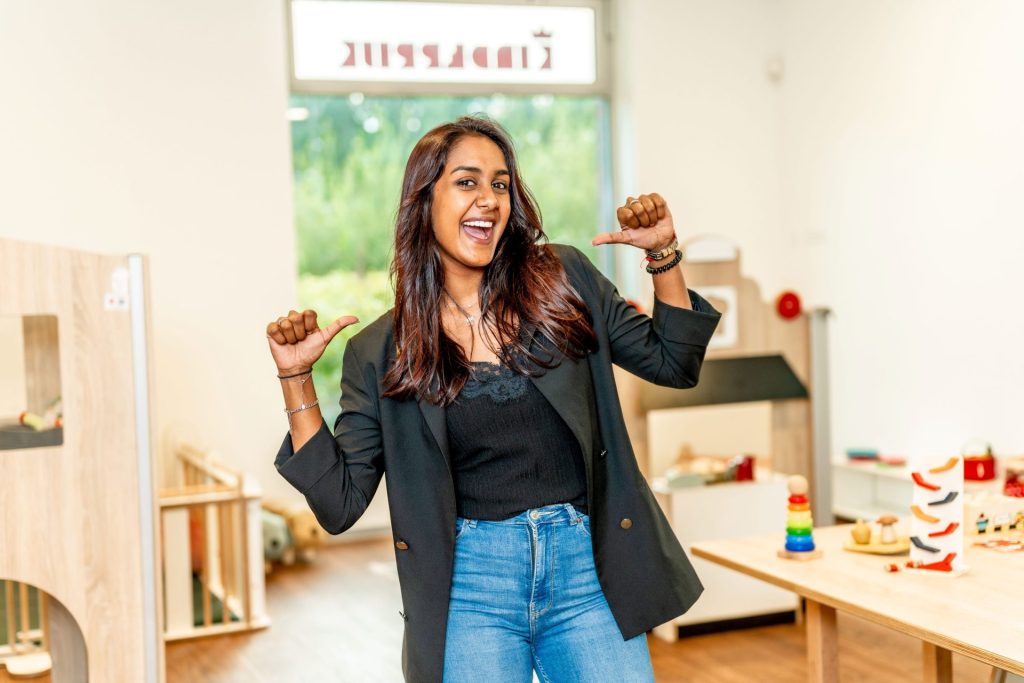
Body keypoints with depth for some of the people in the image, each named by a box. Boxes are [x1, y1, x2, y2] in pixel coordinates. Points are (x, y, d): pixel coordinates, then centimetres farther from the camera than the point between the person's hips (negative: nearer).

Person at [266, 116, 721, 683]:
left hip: (586, 571, 1)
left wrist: (663, 254, -1)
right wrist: (295, 377, -6)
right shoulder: (379, 352, 2)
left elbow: (673, 363, 11)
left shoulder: (565, 281, 4)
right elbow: (339, 503, 1)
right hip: (469, 584, -1)